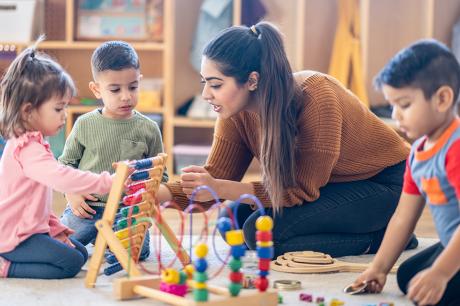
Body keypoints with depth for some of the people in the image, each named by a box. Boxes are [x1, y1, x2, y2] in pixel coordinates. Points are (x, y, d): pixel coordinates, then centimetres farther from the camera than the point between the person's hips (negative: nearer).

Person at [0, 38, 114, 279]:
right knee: (70, 262, -17)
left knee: (81, 252, 13)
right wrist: (107, 182, -37)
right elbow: (62, 178, -38)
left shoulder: (30, 143, 15)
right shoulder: (28, 149, -21)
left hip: (30, 229, 11)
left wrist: (56, 229, 14)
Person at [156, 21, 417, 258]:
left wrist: (219, 188, -33)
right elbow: (215, 179, -6)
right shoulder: (237, 114, -10)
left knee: (261, 230, -23)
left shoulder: (315, 98, -30)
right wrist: (157, 194, -24)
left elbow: (303, 190, -26)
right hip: (333, 187, 9)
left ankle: (377, 239, -8)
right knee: (234, 219, -7)